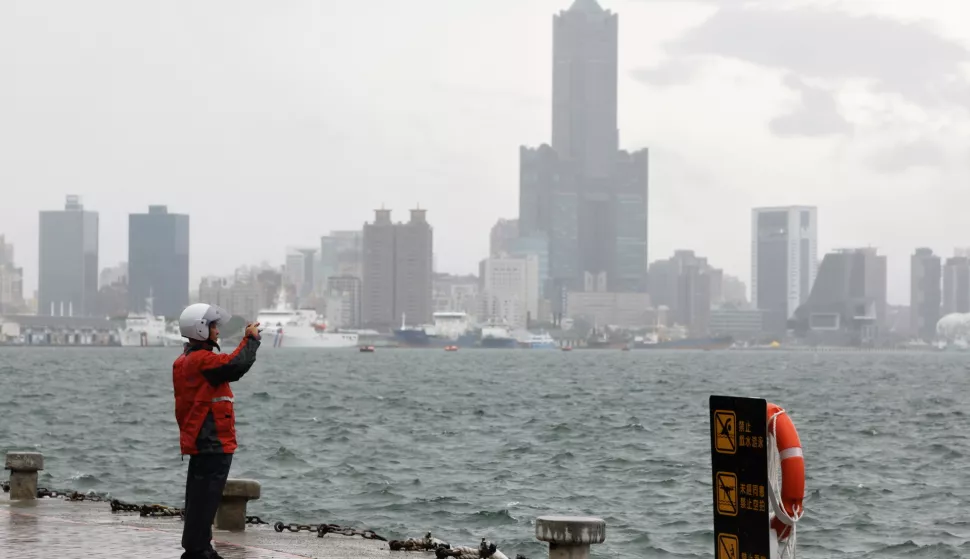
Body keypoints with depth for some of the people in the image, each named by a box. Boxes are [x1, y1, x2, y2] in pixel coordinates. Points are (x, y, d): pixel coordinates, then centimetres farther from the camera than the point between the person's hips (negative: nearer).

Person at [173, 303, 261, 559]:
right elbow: (236, 365, -27)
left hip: (200, 441, 11)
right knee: (205, 498, -8)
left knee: (201, 498, 15)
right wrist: (251, 339, -15)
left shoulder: (186, 361, 17)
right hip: (212, 442, -11)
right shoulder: (202, 360, -18)